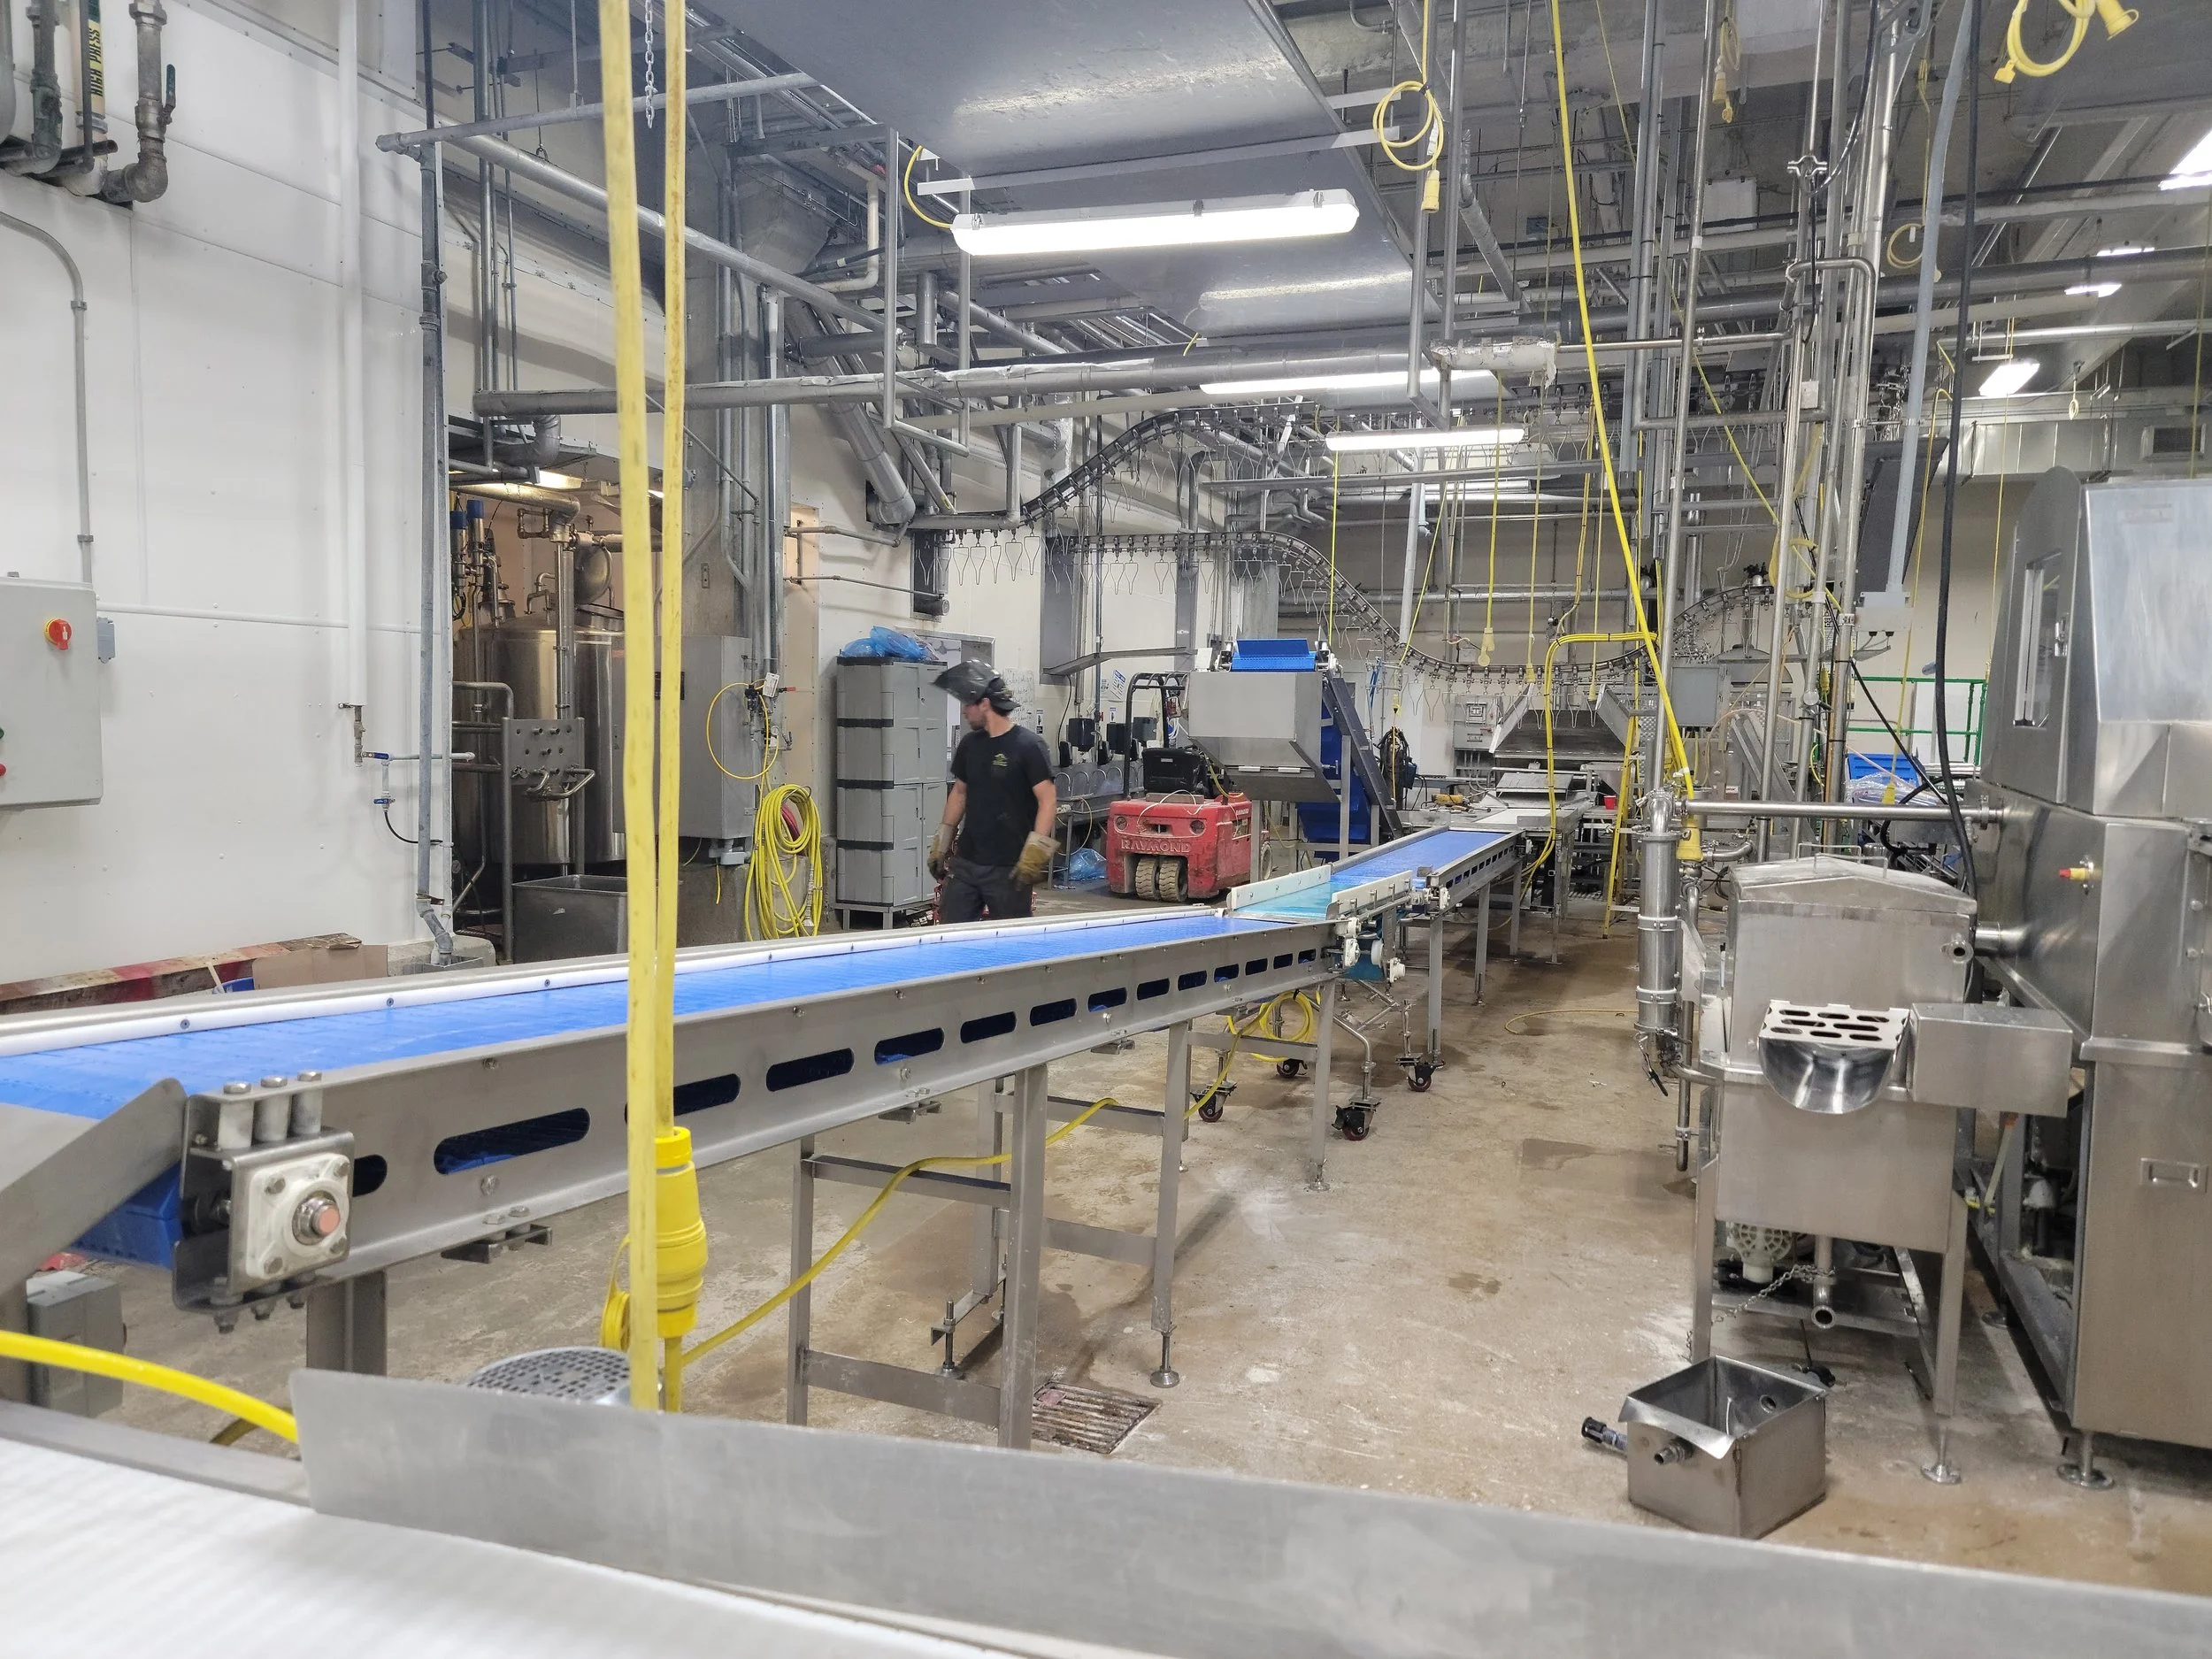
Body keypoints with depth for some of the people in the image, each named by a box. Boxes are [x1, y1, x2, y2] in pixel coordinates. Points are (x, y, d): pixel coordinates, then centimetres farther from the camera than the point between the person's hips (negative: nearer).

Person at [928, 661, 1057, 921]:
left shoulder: (1028, 745, -10)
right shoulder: (970, 743, 9)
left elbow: (1046, 800, -13)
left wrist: (1034, 853, -22)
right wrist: (941, 842, 17)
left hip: (1008, 868, -6)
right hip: (965, 862, 6)